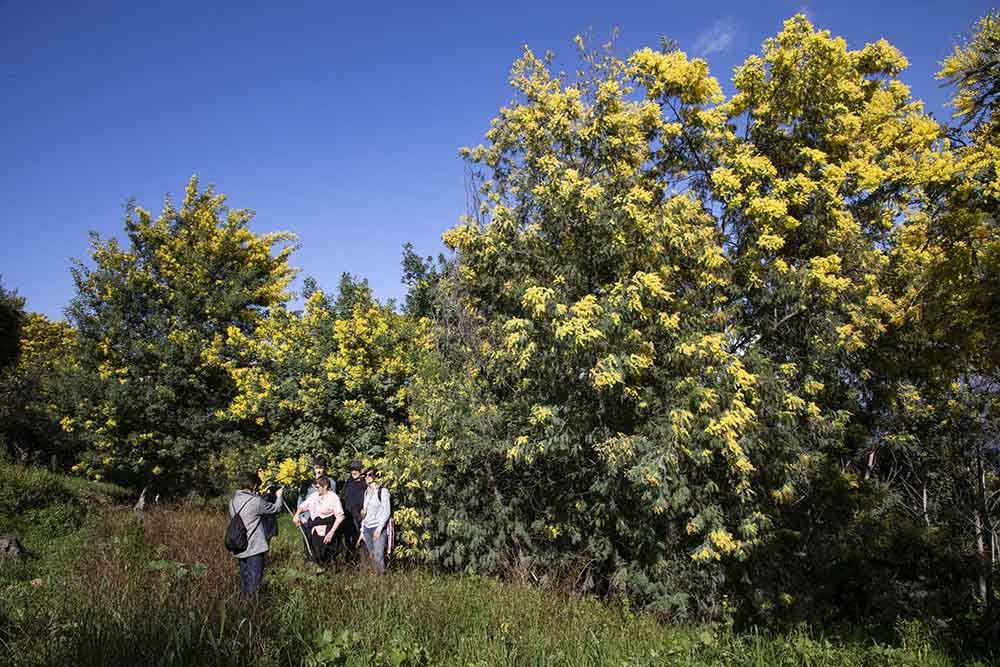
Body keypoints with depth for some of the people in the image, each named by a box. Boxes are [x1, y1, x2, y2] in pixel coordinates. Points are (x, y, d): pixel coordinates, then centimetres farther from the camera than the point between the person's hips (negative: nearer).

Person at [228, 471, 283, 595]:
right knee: (254, 576, 2)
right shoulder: (256, 501, -18)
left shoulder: (233, 500, 3)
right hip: (254, 547, -7)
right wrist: (278, 496, 15)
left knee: (244, 574, 19)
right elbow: (275, 508, -6)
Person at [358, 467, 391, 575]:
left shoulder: (382, 491, -4)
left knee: (378, 557, -13)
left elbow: (387, 512, -8)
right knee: (372, 557, 5)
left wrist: (379, 529, -15)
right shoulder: (366, 492, 15)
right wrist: (362, 531, 15)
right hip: (367, 528, 6)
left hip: (378, 528, -6)